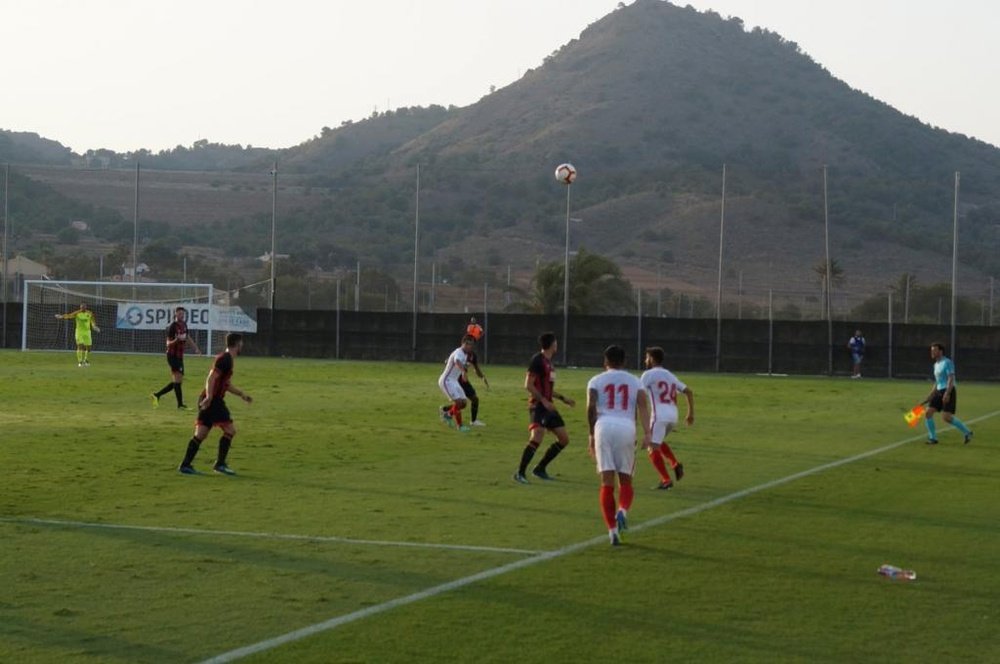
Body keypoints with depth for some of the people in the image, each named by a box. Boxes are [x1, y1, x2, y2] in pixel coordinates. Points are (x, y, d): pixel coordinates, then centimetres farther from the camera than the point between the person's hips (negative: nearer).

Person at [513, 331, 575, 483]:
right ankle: (520, 473, -18)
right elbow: (528, 385, -16)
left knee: (564, 439, 9)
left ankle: (540, 468, 17)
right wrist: (543, 401, -21)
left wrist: (563, 398, 24)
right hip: (537, 406, -9)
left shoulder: (548, 361, 17)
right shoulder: (537, 360, -10)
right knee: (536, 438, -24)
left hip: (548, 405, 9)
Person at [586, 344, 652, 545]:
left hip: (604, 426, -1)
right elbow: (643, 405, 1)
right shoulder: (635, 382, 17)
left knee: (607, 482, 0)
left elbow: (591, 407, 0)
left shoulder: (596, 381, 14)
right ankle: (623, 511, -18)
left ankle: (612, 530, -6)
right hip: (626, 428, 1)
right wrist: (646, 434, -7)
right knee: (625, 480, 11)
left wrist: (592, 435, 7)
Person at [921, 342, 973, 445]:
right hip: (939, 392, 8)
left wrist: (947, 393, -30)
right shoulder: (936, 365, 18)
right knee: (928, 413, -3)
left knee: (946, 417, -18)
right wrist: (929, 397, 22)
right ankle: (933, 438, 4)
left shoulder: (947, 362, -9)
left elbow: (951, 379, -19)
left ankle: (967, 432, -2)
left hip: (948, 392, -8)